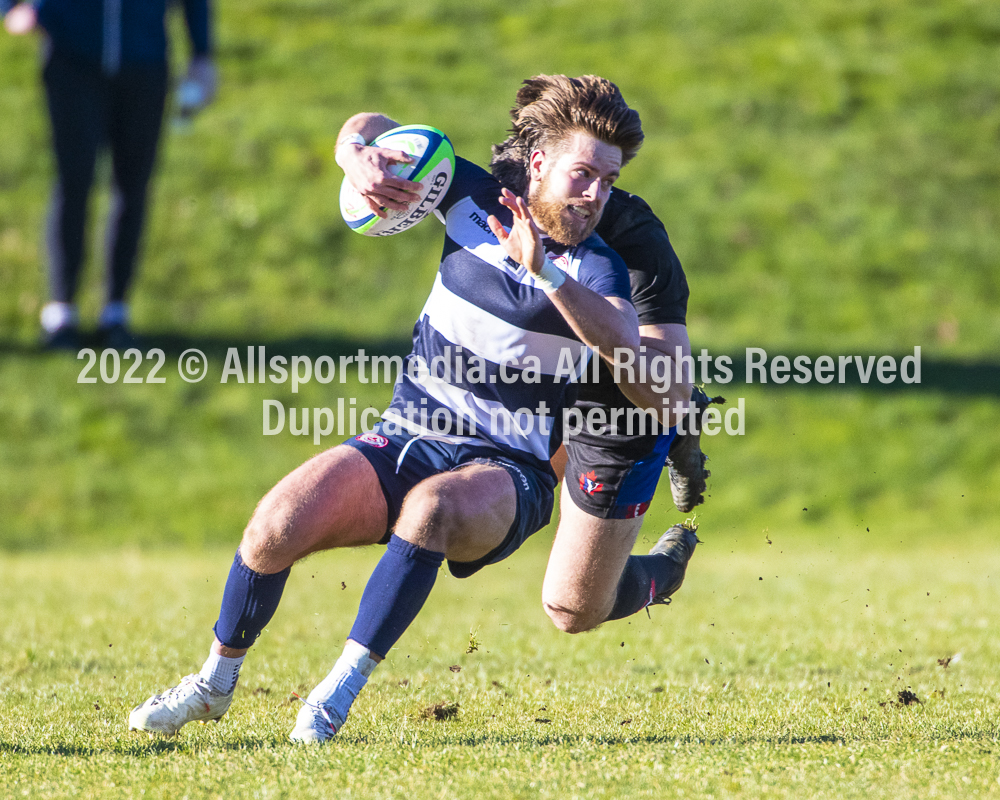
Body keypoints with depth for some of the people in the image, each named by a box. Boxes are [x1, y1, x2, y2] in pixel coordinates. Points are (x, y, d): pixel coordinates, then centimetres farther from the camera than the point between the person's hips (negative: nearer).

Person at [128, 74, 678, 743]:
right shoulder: (477, 200, 2)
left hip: (505, 471, -3)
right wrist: (364, 155, -16)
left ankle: (343, 688, -26)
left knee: (432, 509, -38)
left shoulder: (594, 270, -8)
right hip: (405, 440, 4)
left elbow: (622, 340, -31)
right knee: (279, 523, -19)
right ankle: (216, 682, 6)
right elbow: (372, 128, 9)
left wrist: (542, 271, -43)